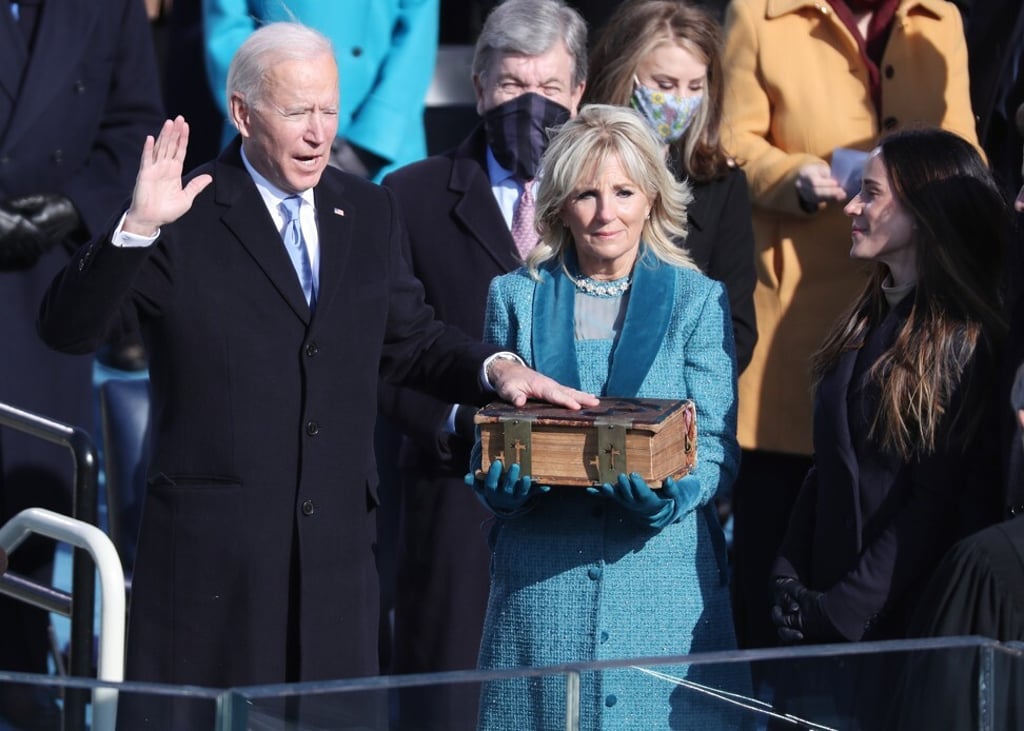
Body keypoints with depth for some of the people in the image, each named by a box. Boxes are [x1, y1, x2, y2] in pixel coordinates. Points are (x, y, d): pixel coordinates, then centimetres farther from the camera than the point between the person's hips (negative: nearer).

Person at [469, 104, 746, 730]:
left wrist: (673, 492, -19)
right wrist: (500, 481, -13)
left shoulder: (698, 300, 6)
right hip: (540, 584, 1)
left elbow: (718, 448, 1)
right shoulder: (517, 297, 9)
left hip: (667, 583, -1)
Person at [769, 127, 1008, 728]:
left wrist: (840, 612, -17)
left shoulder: (966, 340, -14)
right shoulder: (870, 322, 11)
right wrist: (791, 580, 2)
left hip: (907, 626, -7)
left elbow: (936, 505, -17)